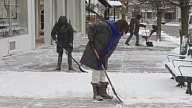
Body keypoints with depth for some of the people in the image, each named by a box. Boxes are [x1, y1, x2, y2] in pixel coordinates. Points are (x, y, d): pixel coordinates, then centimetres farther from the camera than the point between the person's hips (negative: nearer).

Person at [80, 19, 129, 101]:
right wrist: (91, 40, -19)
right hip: (94, 52, -7)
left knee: (103, 73, 13)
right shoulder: (105, 26, -24)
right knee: (96, 72, -6)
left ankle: (103, 92, 22)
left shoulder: (118, 35, -1)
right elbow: (91, 27, -17)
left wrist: (105, 58, -14)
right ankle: (96, 94, 1)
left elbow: (112, 48, -4)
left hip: (103, 55, 7)